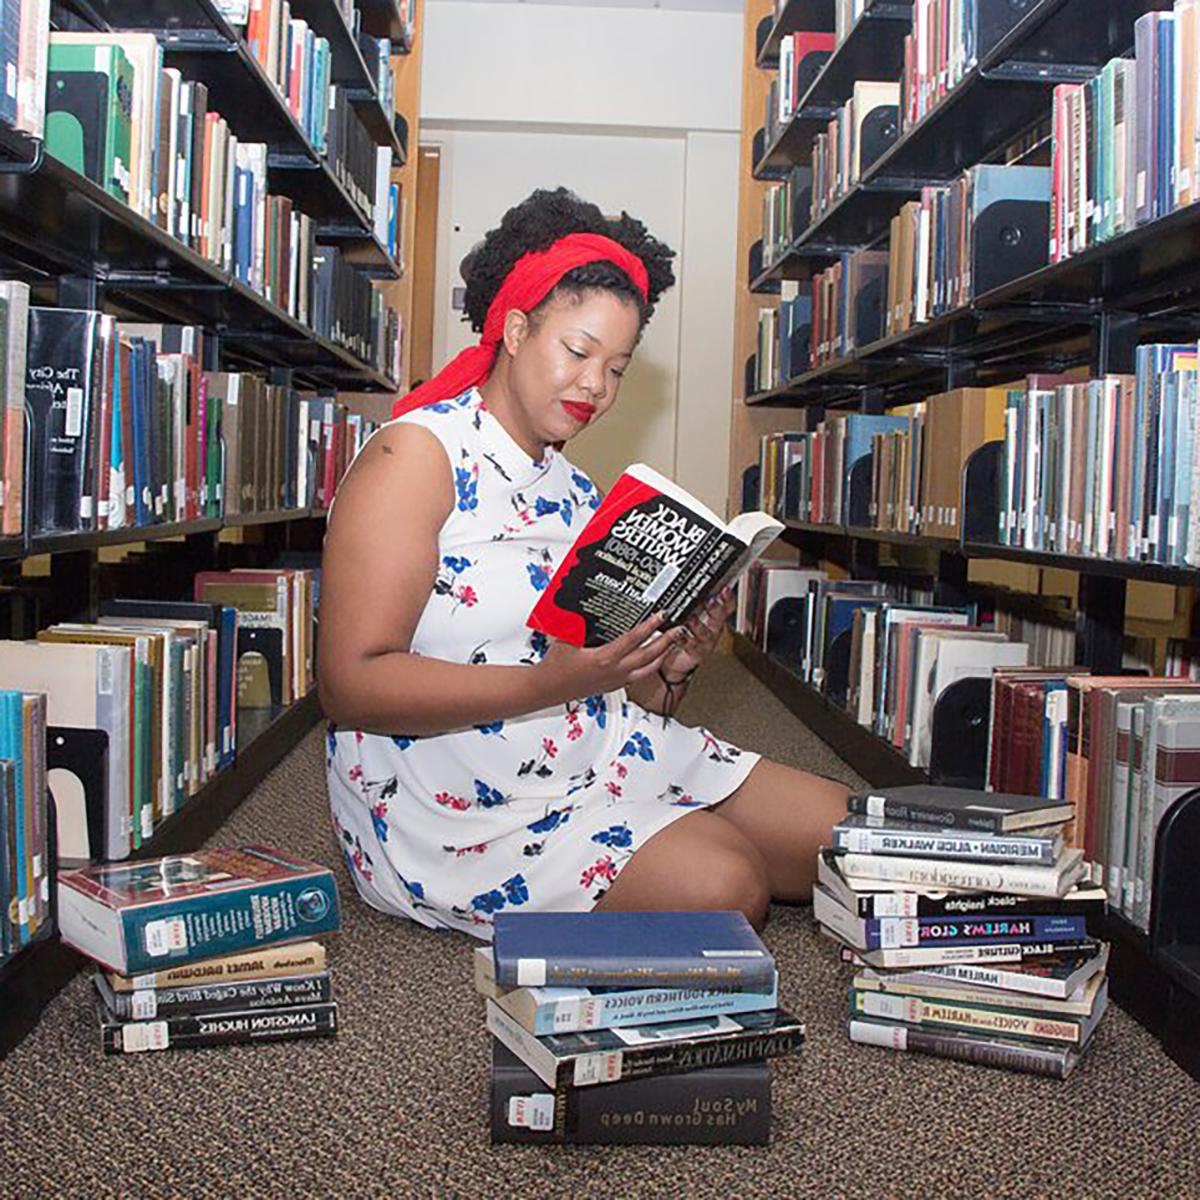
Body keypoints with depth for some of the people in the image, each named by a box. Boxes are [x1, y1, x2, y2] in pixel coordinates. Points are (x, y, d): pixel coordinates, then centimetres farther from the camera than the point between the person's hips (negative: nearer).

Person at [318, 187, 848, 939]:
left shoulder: (576, 489, 14)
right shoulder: (416, 455, -10)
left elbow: (615, 694, 15)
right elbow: (350, 686, -20)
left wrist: (669, 670, -9)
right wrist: (548, 683, -29)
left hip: (602, 755, 8)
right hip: (459, 810, -7)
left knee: (838, 832, 0)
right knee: (722, 887, -22)